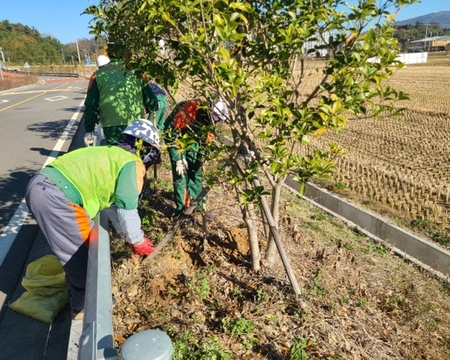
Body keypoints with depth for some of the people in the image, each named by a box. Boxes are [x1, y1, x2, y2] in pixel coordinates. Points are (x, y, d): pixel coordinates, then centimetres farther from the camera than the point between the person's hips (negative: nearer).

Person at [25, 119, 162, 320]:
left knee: (77, 251, 26)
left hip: (39, 187, 10)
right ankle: (83, 306, 29)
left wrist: (128, 236, 34)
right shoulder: (133, 164, -1)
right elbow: (126, 210, -9)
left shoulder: (112, 155, 26)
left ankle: (77, 294, 44)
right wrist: (137, 241, 7)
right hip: (57, 198, -10)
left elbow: (112, 203, 31)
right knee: (84, 253, 9)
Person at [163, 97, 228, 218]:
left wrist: (201, 158, 5)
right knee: (180, 174, -10)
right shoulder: (189, 110, -35)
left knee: (197, 173, 5)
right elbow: (172, 132, -30)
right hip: (175, 136, -6)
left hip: (192, 141, 6)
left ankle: (200, 205, 17)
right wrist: (178, 159, -26)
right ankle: (182, 209, 2)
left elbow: (205, 138, 3)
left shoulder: (209, 117, -13)